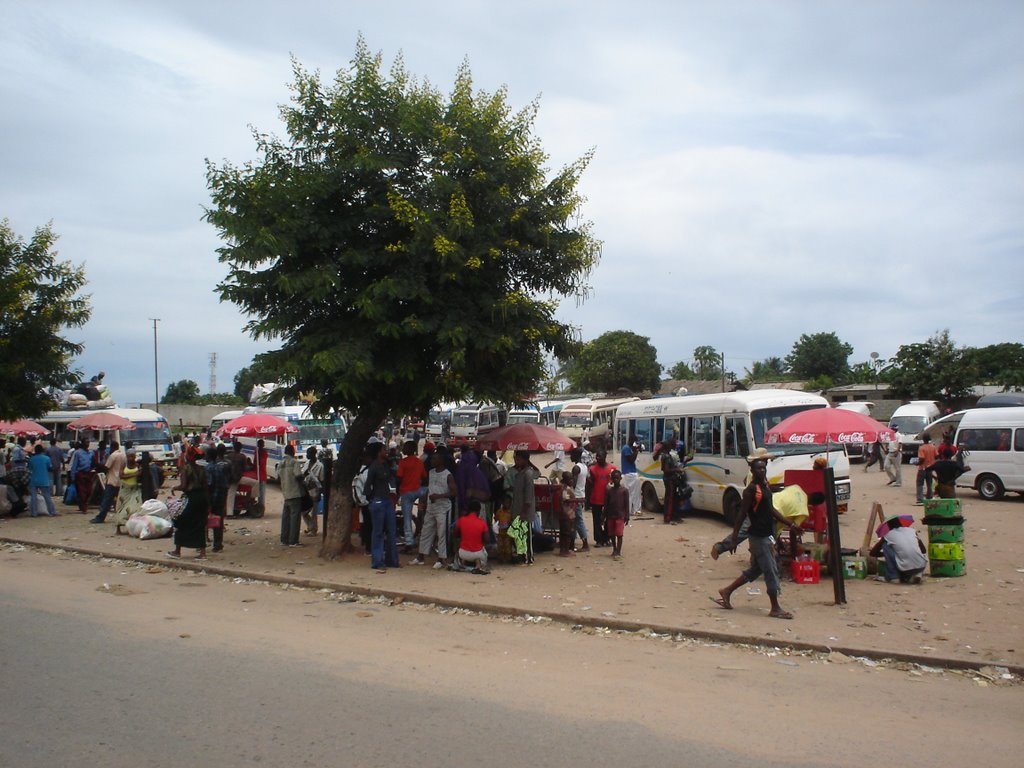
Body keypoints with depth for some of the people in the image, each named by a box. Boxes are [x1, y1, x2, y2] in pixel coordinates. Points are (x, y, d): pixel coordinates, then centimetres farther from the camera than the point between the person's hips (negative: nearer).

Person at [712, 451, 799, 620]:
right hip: (759, 537, -9)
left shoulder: (765, 484, 10)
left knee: (755, 570, 17)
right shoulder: (751, 490, -17)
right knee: (771, 571, -2)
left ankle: (726, 591, 25)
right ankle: (775, 609, 9)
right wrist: (734, 539, -17)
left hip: (767, 535, 9)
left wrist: (789, 524, 19)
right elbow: (742, 515, -17)